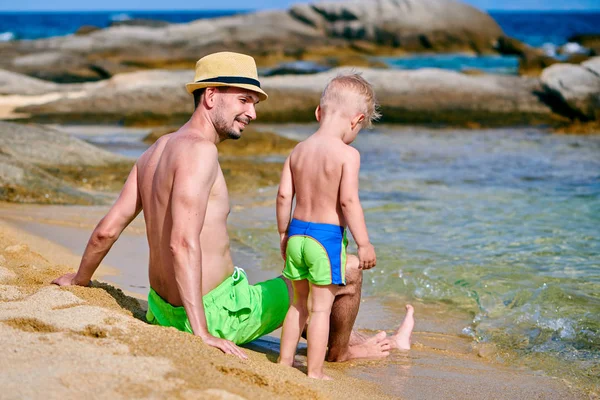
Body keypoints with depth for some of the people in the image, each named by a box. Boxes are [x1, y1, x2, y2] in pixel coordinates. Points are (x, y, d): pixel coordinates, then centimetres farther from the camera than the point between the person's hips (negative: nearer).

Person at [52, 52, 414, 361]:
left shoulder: (156, 151, 7)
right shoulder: (198, 151, -20)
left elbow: (107, 230, 10)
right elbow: (183, 243, -30)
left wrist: (80, 280, 27)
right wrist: (202, 331, -32)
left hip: (162, 311, 10)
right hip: (217, 314, -9)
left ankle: (347, 339, 51)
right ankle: (339, 348, 34)